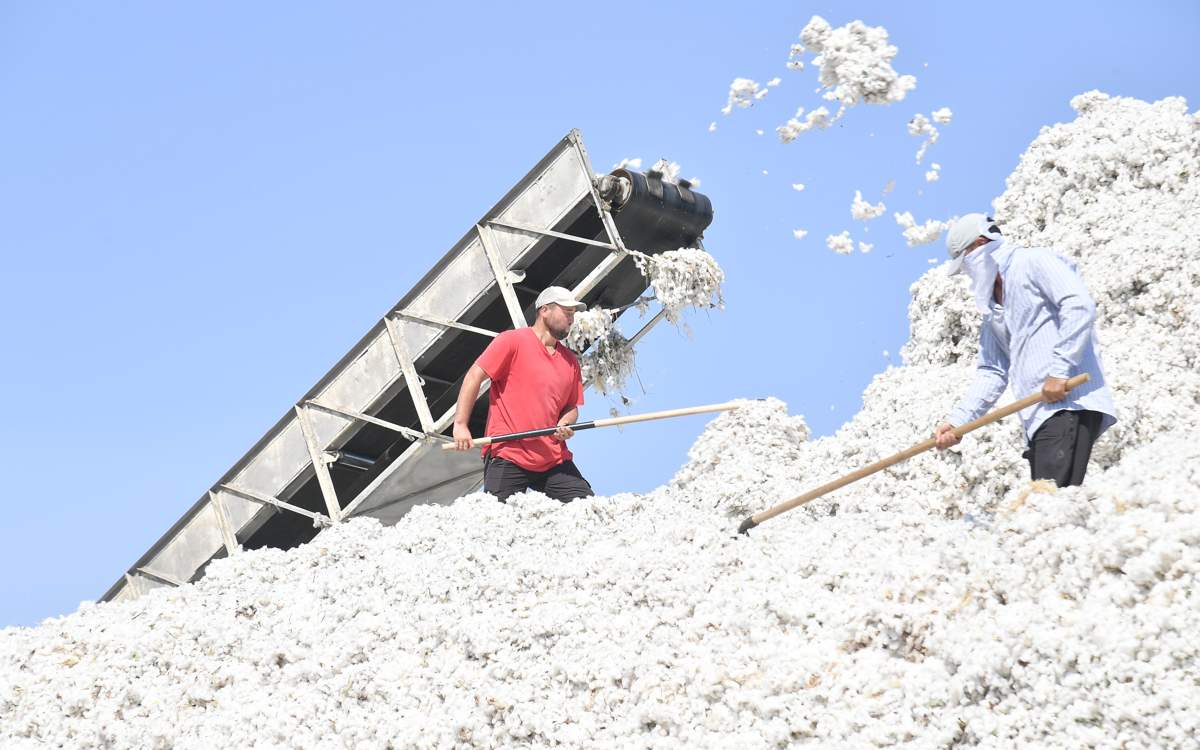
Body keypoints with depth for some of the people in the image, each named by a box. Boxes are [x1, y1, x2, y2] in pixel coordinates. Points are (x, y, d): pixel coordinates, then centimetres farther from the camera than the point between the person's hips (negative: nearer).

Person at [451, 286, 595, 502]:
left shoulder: (570, 361, 17)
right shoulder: (512, 341, -1)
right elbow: (474, 377, -5)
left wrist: (565, 424, -2)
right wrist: (460, 425, -12)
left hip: (555, 460, 6)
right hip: (507, 456, -6)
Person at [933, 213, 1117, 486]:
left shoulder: (1033, 262, 3)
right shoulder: (993, 308, 28)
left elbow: (1080, 306, -12)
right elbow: (992, 372, 24)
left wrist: (1060, 369, -18)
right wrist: (956, 420, 12)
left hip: (1068, 403, -9)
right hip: (1039, 419, 9)